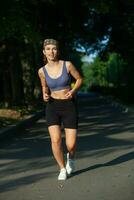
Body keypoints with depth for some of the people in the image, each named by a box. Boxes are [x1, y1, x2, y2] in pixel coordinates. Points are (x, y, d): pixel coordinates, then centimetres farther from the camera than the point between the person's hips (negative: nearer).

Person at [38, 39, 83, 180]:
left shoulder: (67, 65, -9)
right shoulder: (42, 71, -2)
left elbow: (79, 79, 4)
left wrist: (73, 91, -14)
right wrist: (45, 95, -7)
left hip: (69, 106, -1)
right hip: (53, 106, 1)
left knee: (71, 145, -6)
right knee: (55, 140, -18)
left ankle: (70, 157, 33)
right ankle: (63, 169, 6)